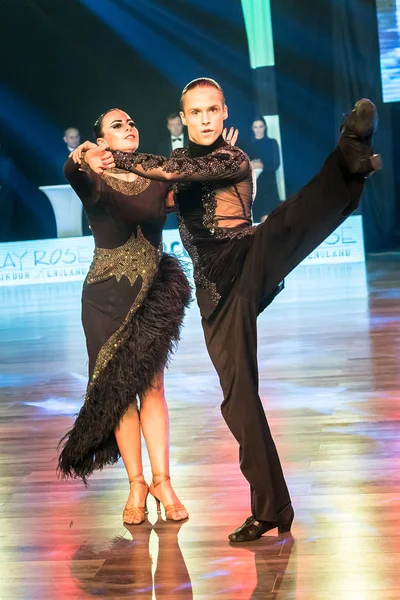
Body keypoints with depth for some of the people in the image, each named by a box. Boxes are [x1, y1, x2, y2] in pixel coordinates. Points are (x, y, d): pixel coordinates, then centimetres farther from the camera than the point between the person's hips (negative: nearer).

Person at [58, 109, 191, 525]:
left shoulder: (158, 181, 5)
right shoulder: (94, 181, -5)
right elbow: (73, 174, -28)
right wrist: (80, 160, -50)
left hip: (153, 294, 2)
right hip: (107, 298, -2)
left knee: (151, 386, 0)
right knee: (119, 389, 1)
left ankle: (161, 480, 6)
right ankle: (136, 485, 9)